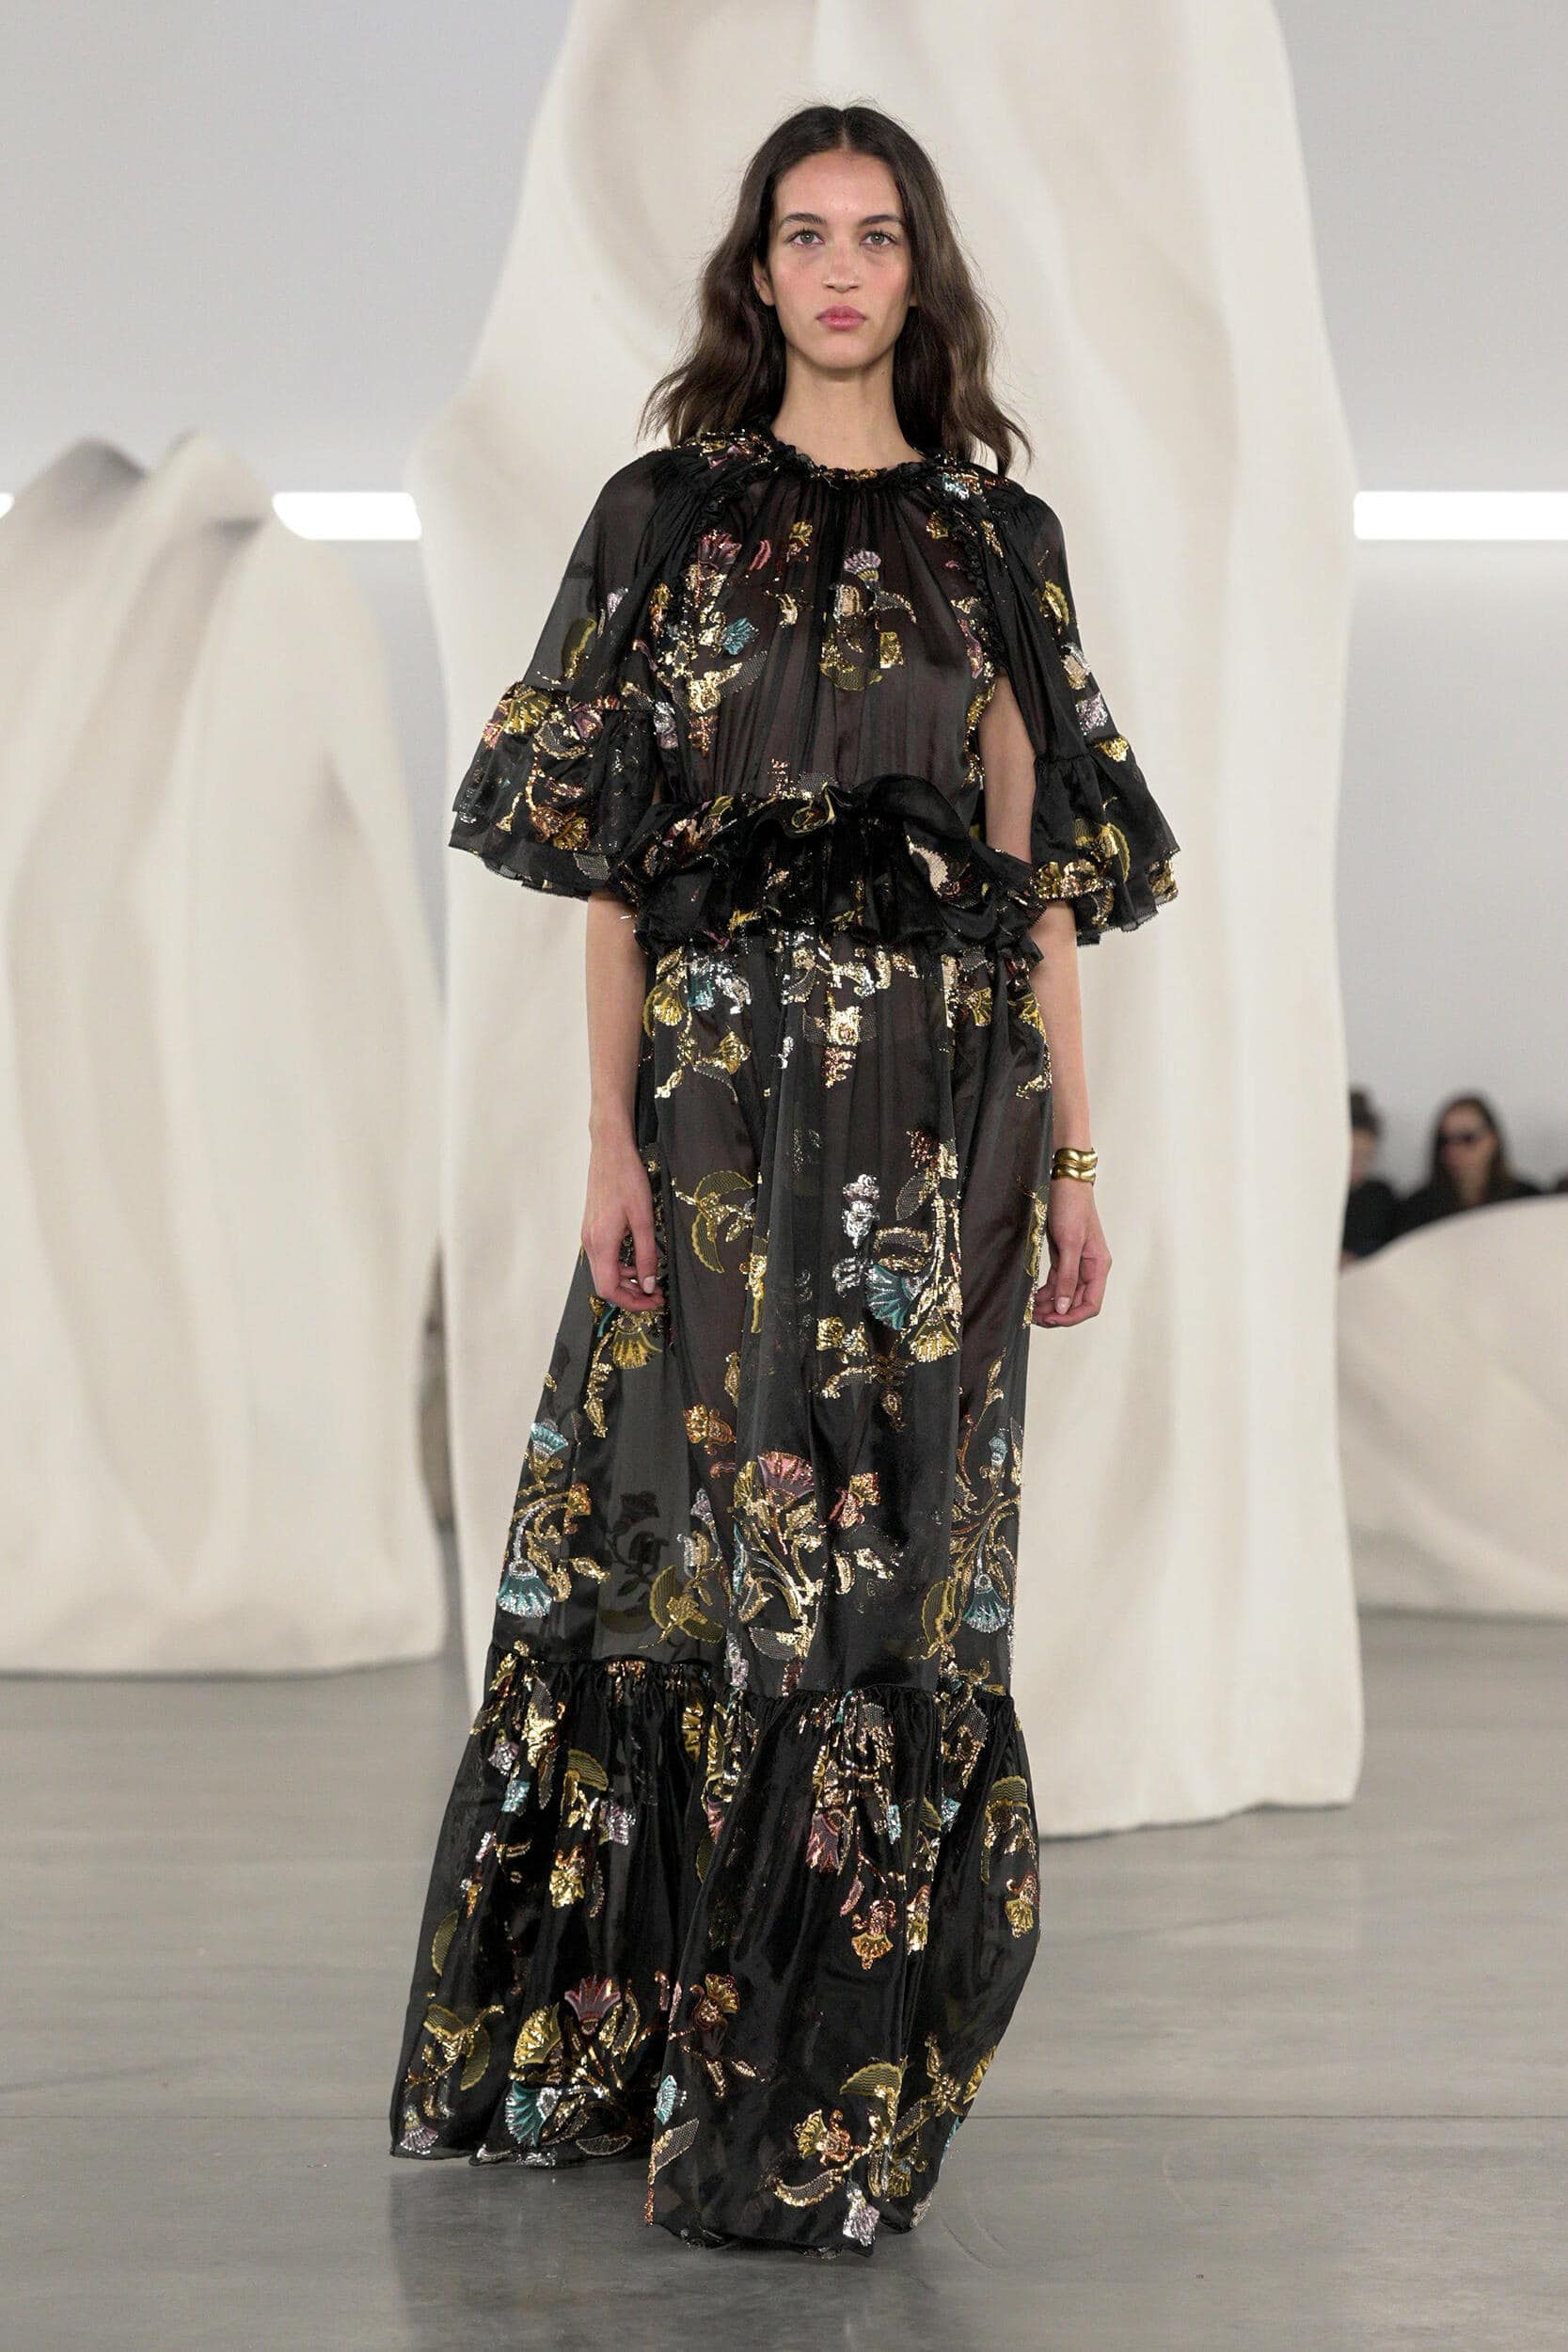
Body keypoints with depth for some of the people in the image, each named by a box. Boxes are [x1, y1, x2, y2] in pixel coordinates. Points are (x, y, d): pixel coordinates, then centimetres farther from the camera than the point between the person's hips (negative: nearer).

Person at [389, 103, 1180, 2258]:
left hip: (946, 1103, 1)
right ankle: (625, 2033, 15)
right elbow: (611, 851, 1)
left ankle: (834, 2090, 8)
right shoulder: (669, 515, 5)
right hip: (728, 1079, -1)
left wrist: (1076, 1156, 3)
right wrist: (613, 1134, -7)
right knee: (707, 1540, 0)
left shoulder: (998, 536, 9)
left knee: (893, 1560, 0)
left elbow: (1043, 867, 8)